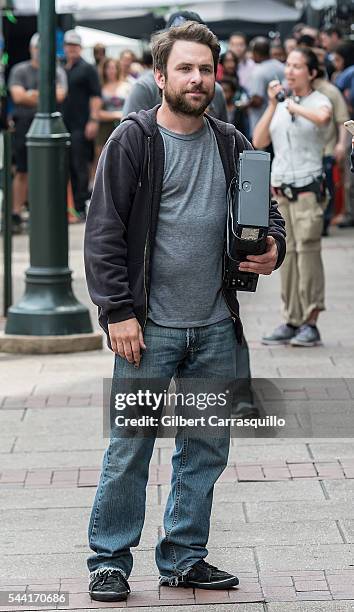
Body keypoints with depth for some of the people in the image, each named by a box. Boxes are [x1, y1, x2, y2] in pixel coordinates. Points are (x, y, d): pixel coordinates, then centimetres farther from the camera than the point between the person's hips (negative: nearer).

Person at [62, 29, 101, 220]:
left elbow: (96, 96, -8)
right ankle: (71, 204, 14)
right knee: (70, 168, 9)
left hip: (81, 126, -6)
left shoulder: (87, 69, -1)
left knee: (80, 166, -7)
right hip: (65, 124, 6)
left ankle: (80, 207, -7)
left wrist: (93, 120, -17)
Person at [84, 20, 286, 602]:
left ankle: (184, 557, 23)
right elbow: (104, 232, -7)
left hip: (215, 328, 5)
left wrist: (272, 247, -3)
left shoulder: (232, 145, 9)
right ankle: (110, 560, 11)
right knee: (130, 445, -2)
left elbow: (267, 210, 20)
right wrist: (118, 312, -14)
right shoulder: (132, 141, -5)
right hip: (149, 326, -5)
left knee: (206, 446, 10)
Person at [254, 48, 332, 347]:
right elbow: (258, 142, 5)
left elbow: (322, 116, -28)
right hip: (280, 187, 6)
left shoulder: (319, 101, -1)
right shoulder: (280, 106, 16)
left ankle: (310, 323, -9)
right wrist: (273, 105, 0)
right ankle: (292, 321, 9)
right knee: (287, 254, 5)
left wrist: (293, 106, -11)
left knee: (308, 250, -11)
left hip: (308, 187, -6)